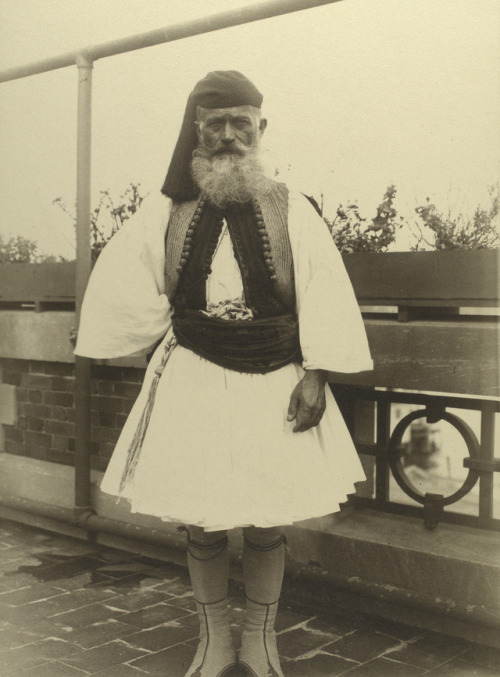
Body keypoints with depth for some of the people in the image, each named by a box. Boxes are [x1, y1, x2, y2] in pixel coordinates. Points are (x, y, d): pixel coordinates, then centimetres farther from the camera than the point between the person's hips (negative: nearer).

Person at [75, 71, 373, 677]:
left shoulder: (290, 211, -1)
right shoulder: (165, 214, 2)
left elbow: (324, 295, -4)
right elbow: (121, 287, 8)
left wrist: (315, 376, -10)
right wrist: (96, 349, 9)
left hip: (274, 382, -1)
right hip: (193, 381, 1)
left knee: (265, 523, 7)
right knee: (201, 523, 7)